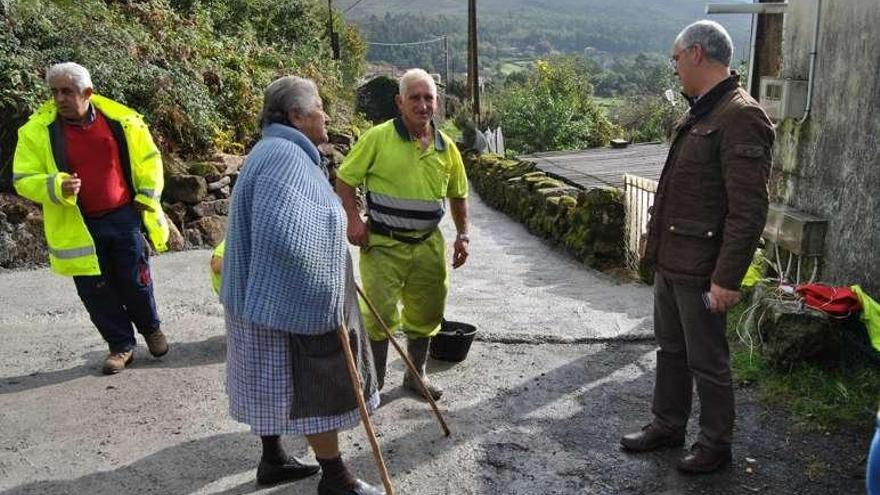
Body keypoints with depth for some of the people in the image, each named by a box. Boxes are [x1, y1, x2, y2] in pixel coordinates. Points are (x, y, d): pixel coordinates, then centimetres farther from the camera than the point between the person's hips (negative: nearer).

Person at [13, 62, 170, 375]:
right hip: (77, 227, 0)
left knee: (136, 283, 8)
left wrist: (148, 198, 1)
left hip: (124, 218, 0)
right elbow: (23, 179, -3)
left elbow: (148, 159, 8)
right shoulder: (37, 131, -7)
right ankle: (121, 345, 26)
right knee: (96, 292, 7)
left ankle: (151, 328, 36)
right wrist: (56, 188, -23)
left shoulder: (121, 120, -5)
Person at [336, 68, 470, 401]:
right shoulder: (378, 138, -10)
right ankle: (374, 382, 17)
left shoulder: (446, 147, 4)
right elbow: (344, 179, -4)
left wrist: (463, 235, 9)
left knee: (425, 313, 14)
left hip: (428, 245, 5)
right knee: (380, 313, -3)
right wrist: (354, 219, -16)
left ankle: (415, 375, 35)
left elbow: (458, 195, 15)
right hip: (383, 244, -4)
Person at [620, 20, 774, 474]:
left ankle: (715, 445, 25)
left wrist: (727, 278, -22)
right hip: (669, 261, 9)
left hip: (700, 269, -9)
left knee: (707, 361, 7)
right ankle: (667, 426, 37)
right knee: (670, 349, 20)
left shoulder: (740, 117, -18)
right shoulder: (698, 113, 13)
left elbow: (749, 210, -22)